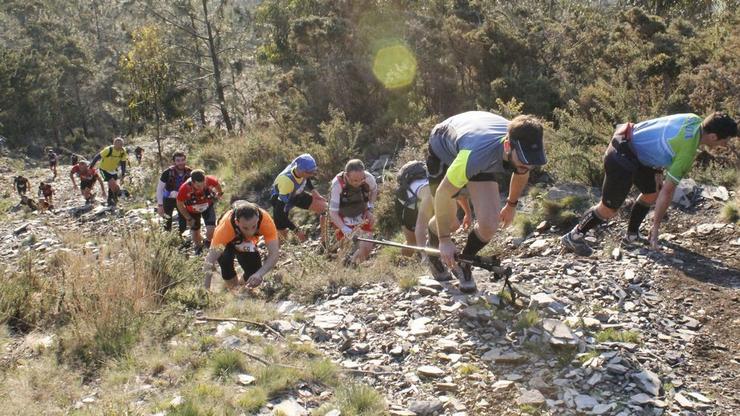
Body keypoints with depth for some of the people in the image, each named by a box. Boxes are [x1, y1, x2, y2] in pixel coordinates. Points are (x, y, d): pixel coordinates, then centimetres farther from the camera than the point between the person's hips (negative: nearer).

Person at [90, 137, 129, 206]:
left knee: (111, 186, 12)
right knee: (112, 184, -21)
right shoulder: (108, 150, -28)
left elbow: (123, 163, -2)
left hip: (113, 170, 5)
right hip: (104, 170, -5)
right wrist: (91, 166, -14)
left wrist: (123, 175, -3)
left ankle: (110, 201, 26)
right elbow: (97, 157, -20)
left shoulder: (123, 152, -13)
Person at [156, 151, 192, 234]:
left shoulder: (190, 173, -19)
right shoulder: (168, 173, -25)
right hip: (168, 199, -2)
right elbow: (159, 189, -16)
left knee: (183, 223, 0)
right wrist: (160, 205, -20)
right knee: (168, 222, -1)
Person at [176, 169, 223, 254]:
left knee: (211, 230, -17)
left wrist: (219, 194, 8)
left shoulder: (210, 180, -37)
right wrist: (189, 218, -10)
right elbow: (180, 205, -16)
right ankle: (198, 249, 43)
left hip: (208, 206, 0)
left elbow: (217, 184, -8)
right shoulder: (184, 189, -38)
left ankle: (208, 244, 17)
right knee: (195, 232, 10)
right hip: (192, 211, 0)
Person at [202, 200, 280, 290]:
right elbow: (210, 260, -43)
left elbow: (274, 253, -43)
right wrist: (206, 289, -50)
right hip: (229, 243, -2)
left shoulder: (266, 220, -41)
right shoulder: (225, 225, -44)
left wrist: (259, 274, -59)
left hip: (250, 243, 2)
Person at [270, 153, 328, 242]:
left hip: (297, 194, 5)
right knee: (282, 235, 0)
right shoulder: (286, 181, -44)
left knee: (324, 208, -11)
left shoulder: (301, 166, -27)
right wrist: (296, 230, -37)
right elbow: (280, 214, -38)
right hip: (280, 201, -5)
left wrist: (313, 191, -5)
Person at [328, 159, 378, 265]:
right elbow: (333, 212, -28)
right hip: (343, 219, -2)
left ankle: (357, 264, 24)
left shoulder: (368, 178, -24)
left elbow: (374, 190, 4)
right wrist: (345, 229, -41)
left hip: (361, 217, 2)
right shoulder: (337, 184, -32)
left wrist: (370, 208, -5)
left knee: (367, 246, -5)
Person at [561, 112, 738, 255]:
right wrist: (655, 227, -10)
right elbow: (667, 191, -18)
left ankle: (632, 234, 30)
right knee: (609, 209, -3)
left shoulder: (694, 120, 0)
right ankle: (574, 237, 9)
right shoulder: (687, 152, -22)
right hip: (621, 157, -10)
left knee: (652, 193, 18)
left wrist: (658, 171, 16)